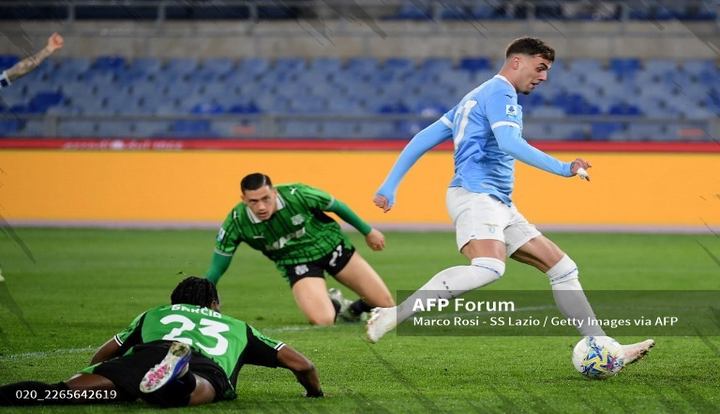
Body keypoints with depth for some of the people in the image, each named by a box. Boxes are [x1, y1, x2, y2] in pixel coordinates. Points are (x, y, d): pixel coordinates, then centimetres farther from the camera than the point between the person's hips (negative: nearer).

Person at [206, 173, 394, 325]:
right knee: (323, 321, -26)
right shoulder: (236, 222, -25)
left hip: (331, 246, 0)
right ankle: (334, 304, 13)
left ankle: (354, 308, 36)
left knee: (386, 304, 0)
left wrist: (368, 231, 5)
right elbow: (216, 269, -14)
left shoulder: (297, 195, -27)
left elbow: (337, 206, -7)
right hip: (296, 263, 0)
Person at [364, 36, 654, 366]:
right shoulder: (500, 92, -2)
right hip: (476, 194, -11)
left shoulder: (473, 100, 27)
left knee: (563, 268, 7)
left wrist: (389, 187, 21)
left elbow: (422, 140, 24)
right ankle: (393, 315, -35)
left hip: (500, 206, 11)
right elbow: (509, 142, -20)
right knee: (489, 268, -36)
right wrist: (564, 169, -22)